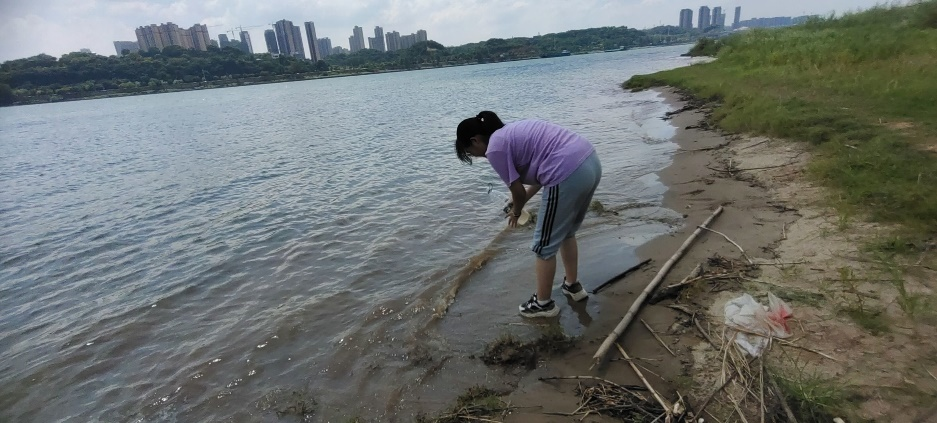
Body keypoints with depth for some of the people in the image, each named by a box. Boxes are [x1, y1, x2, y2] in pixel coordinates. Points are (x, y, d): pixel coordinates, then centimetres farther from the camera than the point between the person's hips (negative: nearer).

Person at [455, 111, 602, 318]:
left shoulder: (495, 148, -4)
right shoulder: (513, 131, 23)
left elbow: (517, 189, 0)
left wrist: (516, 212, 21)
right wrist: (521, 200, 31)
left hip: (568, 175, -10)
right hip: (591, 162, 10)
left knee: (544, 246, 9)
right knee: (567, 232, 28)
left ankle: (543, 304, 26)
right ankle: (573, 285, 44)